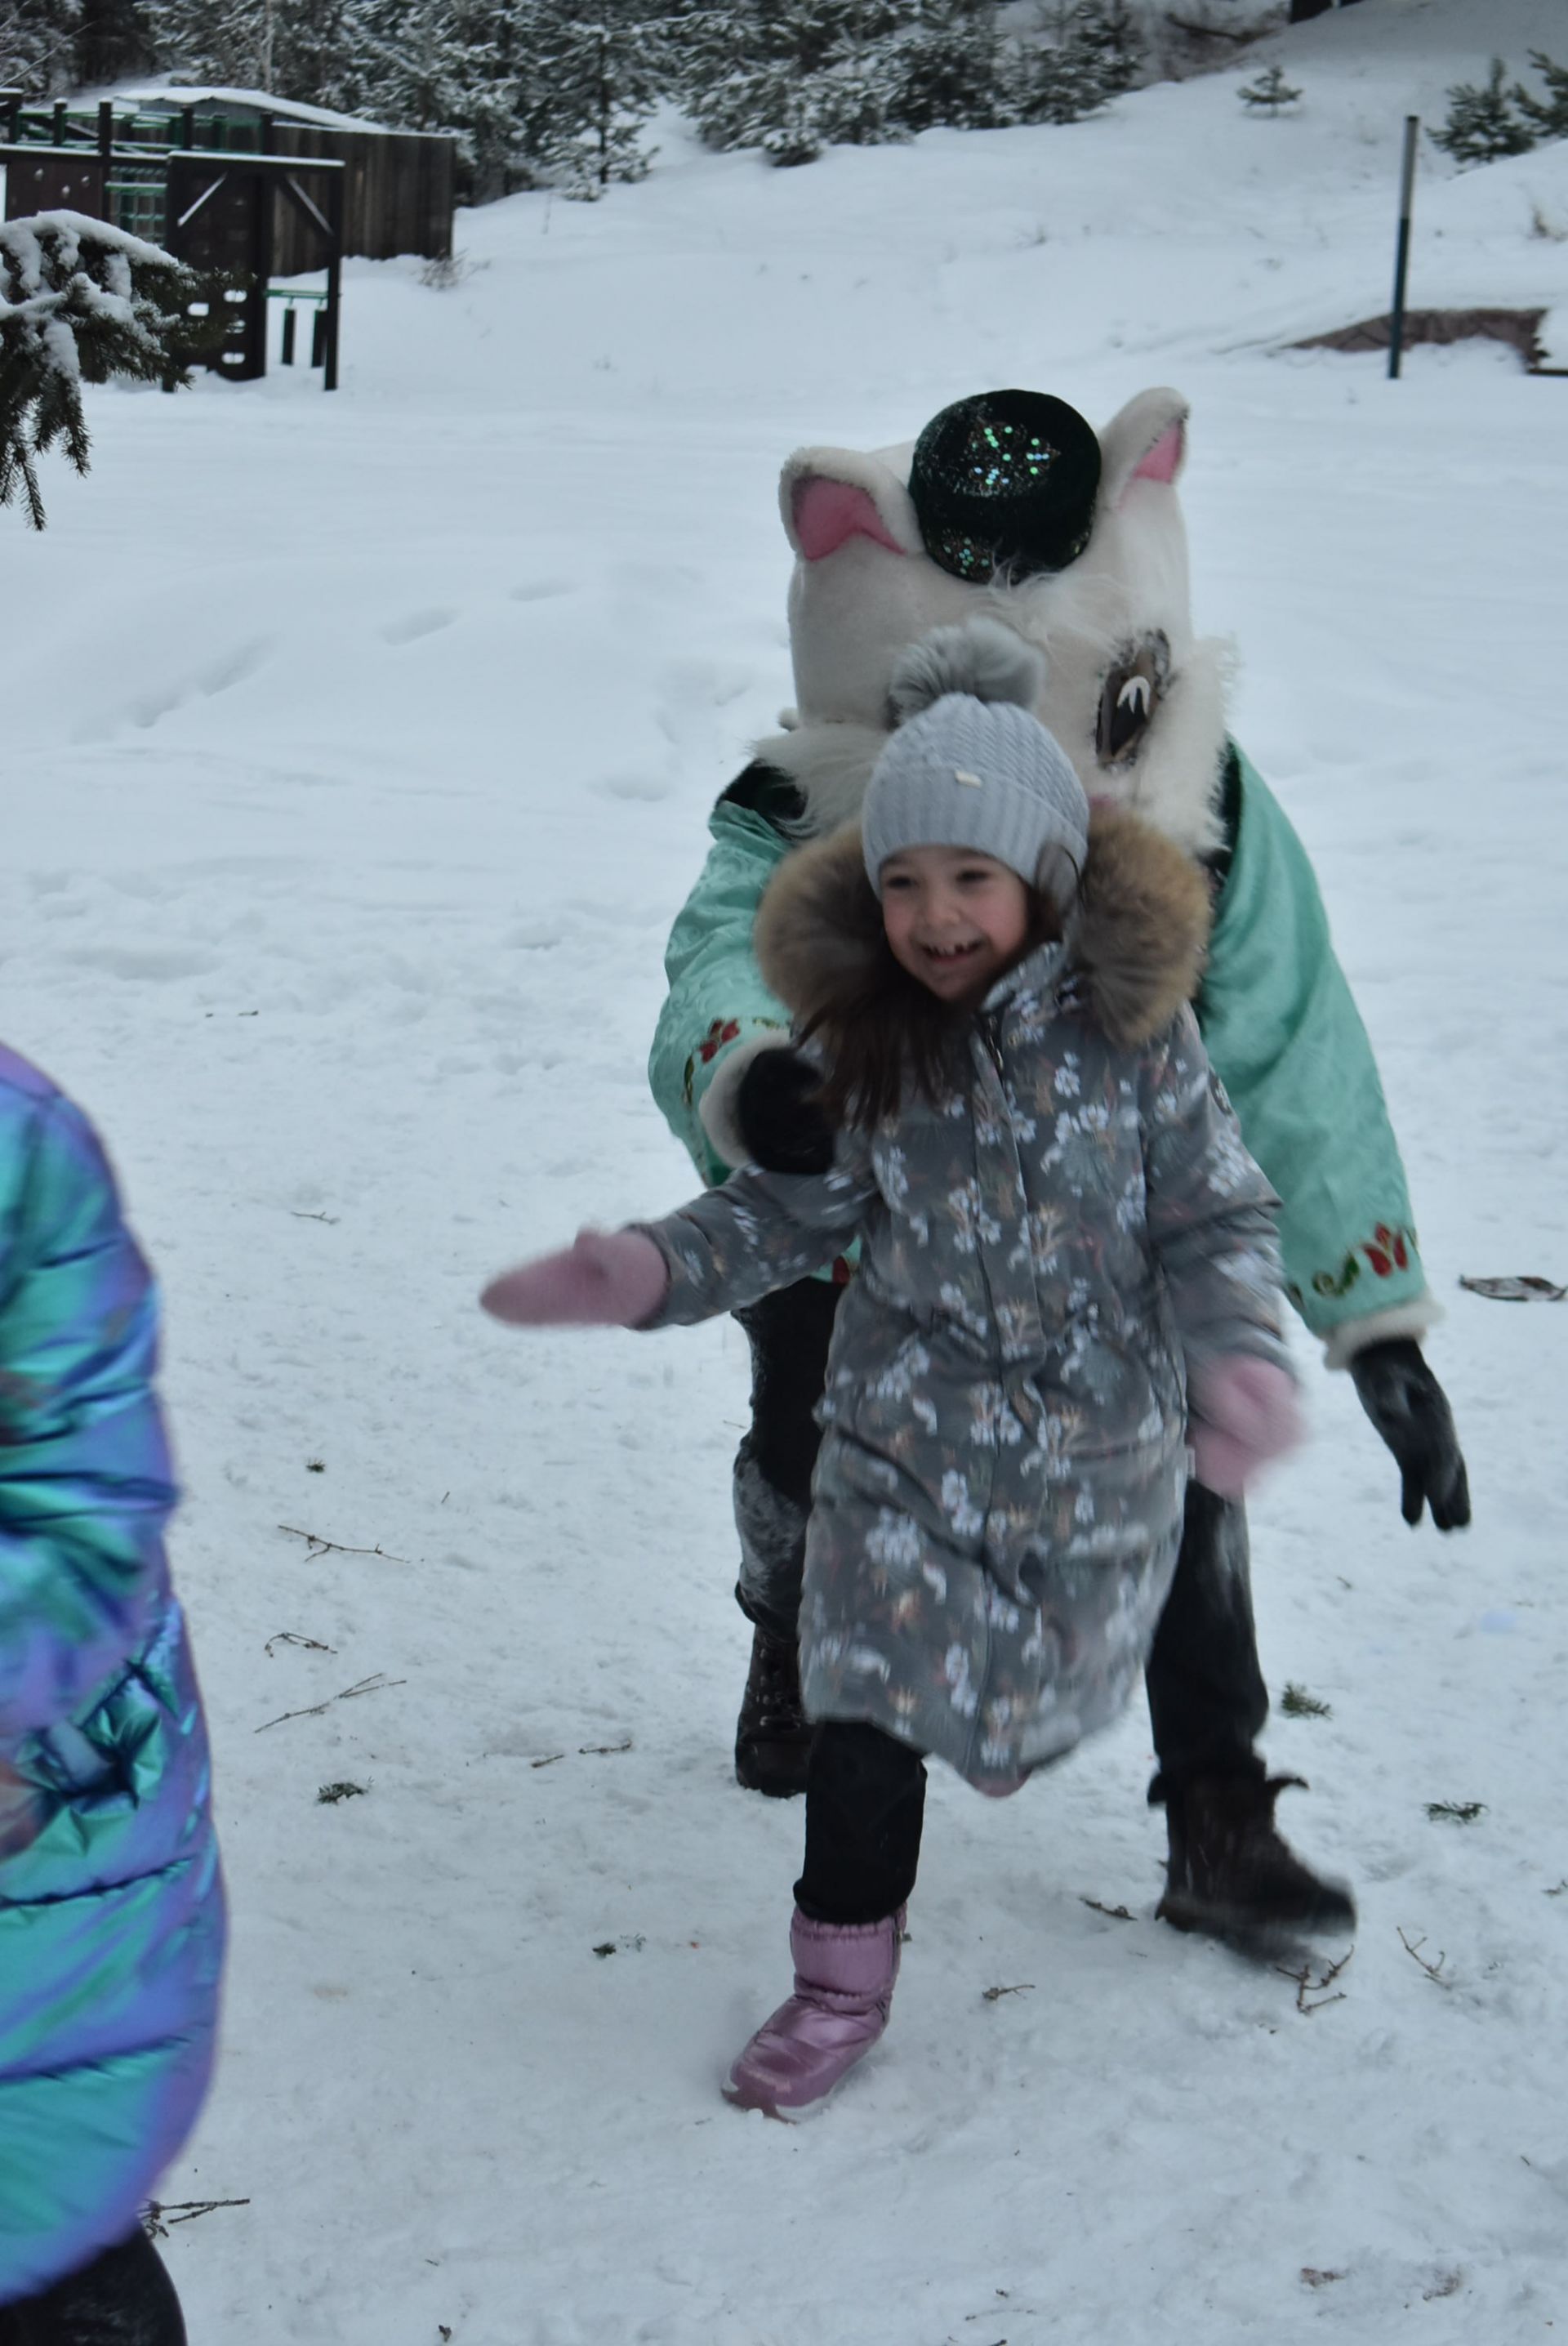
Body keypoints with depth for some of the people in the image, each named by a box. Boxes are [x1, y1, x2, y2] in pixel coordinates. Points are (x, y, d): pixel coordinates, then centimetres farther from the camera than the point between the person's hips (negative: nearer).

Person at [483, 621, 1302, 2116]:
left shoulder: (1129, 1031, -14)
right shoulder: (864, 1048, -8)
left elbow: (1217, 1220, -10)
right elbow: (794, 1210, 1)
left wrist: (1239, 1359, -27)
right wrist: (650, 1271, -15)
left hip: (1100, 1440, 0)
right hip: (909, 1430, 1)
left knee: (1053, 1681, 17)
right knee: (871, 1704, -4)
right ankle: (841, 1981, 12)